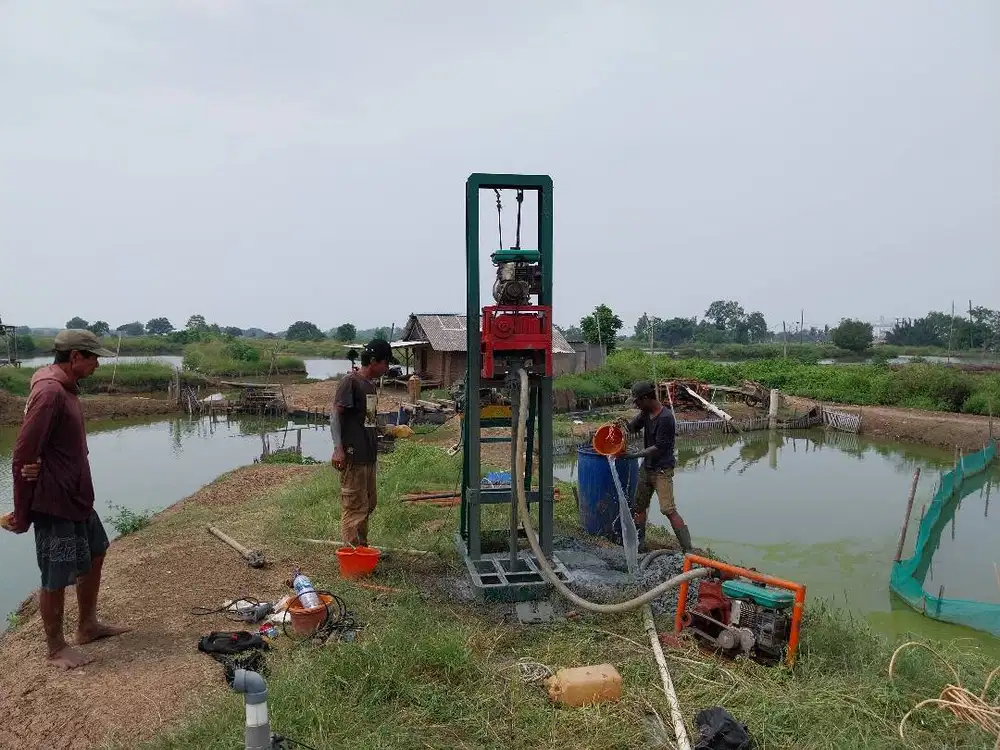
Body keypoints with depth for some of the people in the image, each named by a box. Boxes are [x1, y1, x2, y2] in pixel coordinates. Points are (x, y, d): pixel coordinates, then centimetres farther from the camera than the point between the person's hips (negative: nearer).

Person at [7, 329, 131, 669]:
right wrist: (22, 513, -16)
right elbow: (23, 454, -22)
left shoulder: (66, 388, 8)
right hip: (54, 503, -10)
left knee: (94, 555, 22)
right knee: (56, 578, 4)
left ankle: (88, 625, 37)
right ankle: (56, 647, 21)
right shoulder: (50, 392, -22)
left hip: (77, 497, 10)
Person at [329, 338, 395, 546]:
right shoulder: (350, 381, -11)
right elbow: (335, 413, -16)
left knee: (369, 503, 18)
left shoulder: (371, 384, 16)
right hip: (353, 455, -10)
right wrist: (338, 448, -22)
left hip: (369, 454, 10)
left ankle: (362, 548, 30)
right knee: (355, 506, -5)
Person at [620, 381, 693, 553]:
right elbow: (633, 427, 18)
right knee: (639, 506, 16)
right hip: (647, 467, 9)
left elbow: (659, 448, -21)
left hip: (662, 469, -9)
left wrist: (634, 455, -16)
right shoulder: (646, 413, 4)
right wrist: (623, 423, -5)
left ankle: (688, 549, -10)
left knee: (668, 510, -14)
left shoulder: (665, 418, -22)